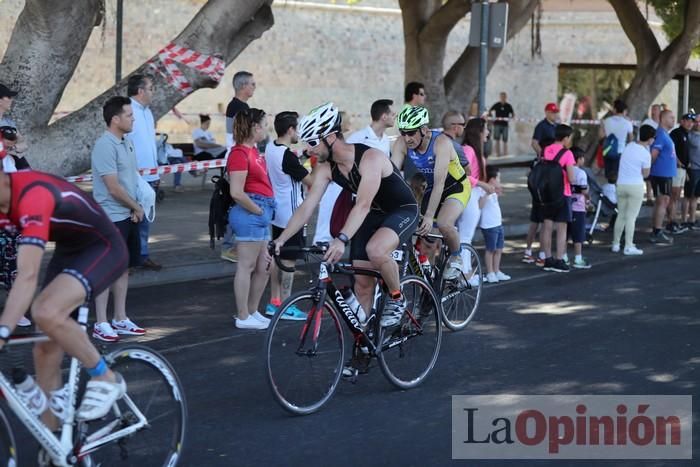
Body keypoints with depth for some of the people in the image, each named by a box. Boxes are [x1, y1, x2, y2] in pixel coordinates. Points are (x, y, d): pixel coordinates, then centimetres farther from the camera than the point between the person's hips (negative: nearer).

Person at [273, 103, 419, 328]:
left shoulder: (370, 158, -31)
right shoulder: (325, 168, -10)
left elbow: (363, 205, -41)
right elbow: (308, 205, -10)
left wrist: (341, 240, -54)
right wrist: (281, 240, -21)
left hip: (402, 211, -7)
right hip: (373, 215, 7)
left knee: (375, 250, -35)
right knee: (362, 280, 1)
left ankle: (397, 298, -10)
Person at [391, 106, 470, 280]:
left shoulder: (441, 143, -32)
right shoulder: (401, 144, -19)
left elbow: (439, 183, -37)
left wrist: (429, 216, -43)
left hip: (457, 187, -5)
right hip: (431, 188, 5)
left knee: (444, 224, -29)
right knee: (419, 231, -9)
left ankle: (456, 257, -2)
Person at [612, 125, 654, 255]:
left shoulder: (629, 146, 4)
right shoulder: (646, 154, -11)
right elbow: (645, 174, -3)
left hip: (621, 184, 5)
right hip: (636, 186, -5)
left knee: (621, 215, 15)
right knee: (631, 217, -1)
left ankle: (615, 244, 19)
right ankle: (629, 247, -1)